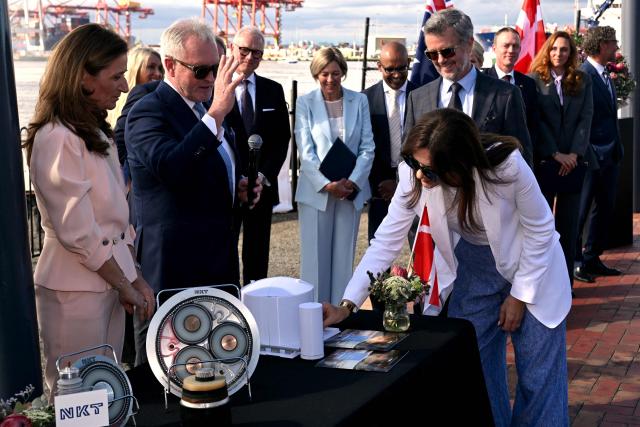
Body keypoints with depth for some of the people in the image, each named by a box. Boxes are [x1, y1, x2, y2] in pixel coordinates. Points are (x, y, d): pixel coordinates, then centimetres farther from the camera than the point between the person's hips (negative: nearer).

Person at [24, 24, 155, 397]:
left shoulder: (97, 133, 11)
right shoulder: (57, 139, -18)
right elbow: (78, 234, -19)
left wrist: (136, 279, 6)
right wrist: (127, 287, -9)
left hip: (111, 281, 8)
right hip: (76, 289, -8)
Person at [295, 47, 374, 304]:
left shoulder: (359, 101, 5)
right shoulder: (305, 103, 0)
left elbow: (367, 147, 2)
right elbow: (305, 151, -5)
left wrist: (353, 182, -11)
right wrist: (328, 185, -15)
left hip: (351, 190, 2)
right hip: (316, 191, -2)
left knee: (344, 258, 6)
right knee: (315, 258, 0)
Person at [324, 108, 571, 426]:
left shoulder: (507, 166, -32)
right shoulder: (414, 175, -24)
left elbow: (540, 229, -17)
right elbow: (387, 241, -18)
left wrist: (519, 295, -12)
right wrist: (347, 305, -25)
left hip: (529, 264, -3)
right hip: (471, 263, 3)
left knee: (538, 376, 2)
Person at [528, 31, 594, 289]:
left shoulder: (582, 81, 9)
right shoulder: (535, 80, 0)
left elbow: (586, 118, 3)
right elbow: (536, 121, -4)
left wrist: (574, 153, -9)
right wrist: (556, 154, -10)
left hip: (574, 159, 3)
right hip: (544, 159, -2)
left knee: (569, 220, 6)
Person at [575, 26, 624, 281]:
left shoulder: (605, 75, 15)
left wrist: (618, 148, 13)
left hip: (610, 154, 9)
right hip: (591, 154, -9)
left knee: (605, 208, 13)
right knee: (580, 210, -1)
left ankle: (592, 260, 23)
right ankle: (574, 262, 9)